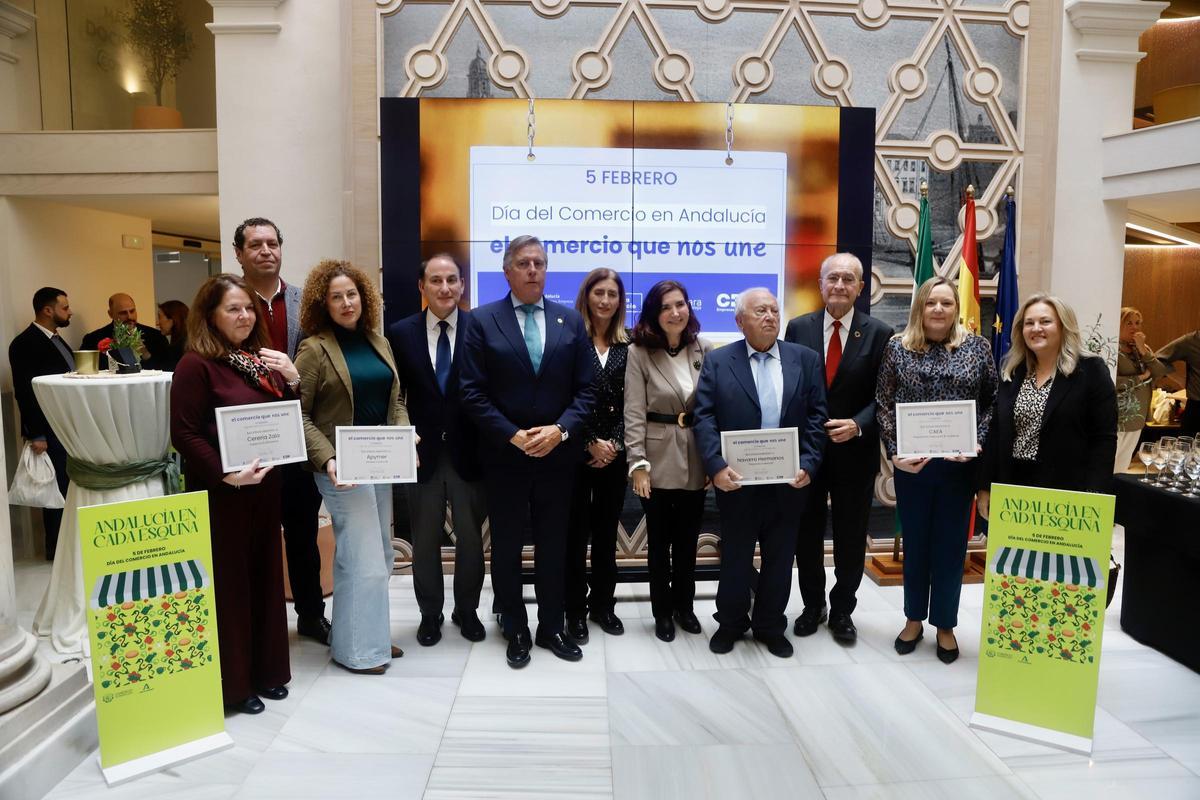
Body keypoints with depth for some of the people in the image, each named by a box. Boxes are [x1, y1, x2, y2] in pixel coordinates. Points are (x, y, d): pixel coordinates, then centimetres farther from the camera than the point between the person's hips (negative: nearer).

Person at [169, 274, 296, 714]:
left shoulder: (263, 360, 11)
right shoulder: (196, 364, -11)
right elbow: (185, 434, -16)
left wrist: (292, 378, -3)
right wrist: (227, 474, -24)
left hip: (265, 488, 7)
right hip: (220, 492, -7)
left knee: (265, 577, 15)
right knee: (227, 582, 3)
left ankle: (265, 670, 30)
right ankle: (230, 683, 18)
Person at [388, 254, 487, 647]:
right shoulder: (401, 333, -1)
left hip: (468, 452, 0)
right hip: (421, 452, 1)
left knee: (470, 537, 13)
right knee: (424, 539, 13)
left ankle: (467, 610, 32)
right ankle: (430, 613, 31)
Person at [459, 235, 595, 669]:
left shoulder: (571, 320, 5)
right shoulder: (483, 320, -2)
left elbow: (586, 388, 2)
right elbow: (473, 392, -7)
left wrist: (561, 429, -13)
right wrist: (513, 436, -15)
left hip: (557, 454, 2)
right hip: (504, 456, -2)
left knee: (553, 546, 12)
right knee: (507, 547, 10)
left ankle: (551, 627, 28)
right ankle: (516, 630, 26)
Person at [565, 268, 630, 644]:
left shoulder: (627, 346, 7)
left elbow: (630, 403, 5)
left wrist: (614, 443, -7)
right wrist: (590, 442, -11)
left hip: (614, 453, 3)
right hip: (576, 453, -3)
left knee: (607, 532, 13)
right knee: (576, 532, 5)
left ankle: (603, 604, 26)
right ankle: (576, 610, 17)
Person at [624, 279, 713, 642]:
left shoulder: (704, 348, 1)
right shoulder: (639, 353, -7)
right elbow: (634, 413, -10)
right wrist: (638, 464, -15)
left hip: (696, 460, 3)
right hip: (658, 461, -2)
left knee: (688, 538, 15)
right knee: (659, 540, 10)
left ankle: (684, 605, 33)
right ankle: (663, 611, 26)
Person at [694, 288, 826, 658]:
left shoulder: (806, 359, 5)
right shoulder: (717, 362, 0)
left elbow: (817, 417, 1)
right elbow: (705, 418, -7)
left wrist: (807, 465, -10)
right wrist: (717, 467, -18)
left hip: (788, 481, 2)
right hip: (737, 481, -1)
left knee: (779, 559, 14)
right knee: (734, 558, 12)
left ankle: (771, 626, 32)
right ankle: (731, 622, 32)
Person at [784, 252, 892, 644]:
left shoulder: (879, 333, -3)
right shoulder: (798, 328, 0)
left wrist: (858, 425, -20)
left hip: (854, 451, -1)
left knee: (851, 536, 11)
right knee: (807, 532, 13)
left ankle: (842, 610, 30)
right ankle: (813, 605, 32)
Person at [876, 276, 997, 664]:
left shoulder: (978, 347, 1)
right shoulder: (898, 348, 0)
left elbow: (993, 402, 2)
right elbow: (883, 405, -1)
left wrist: (977, 443, -12)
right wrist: (895, 452, -10)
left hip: (959, 464, 0)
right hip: (911, 464, 0)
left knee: (951, 544, 10)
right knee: (915, 542, 13)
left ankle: (945, 625, 26)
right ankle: (914, 619, 29)